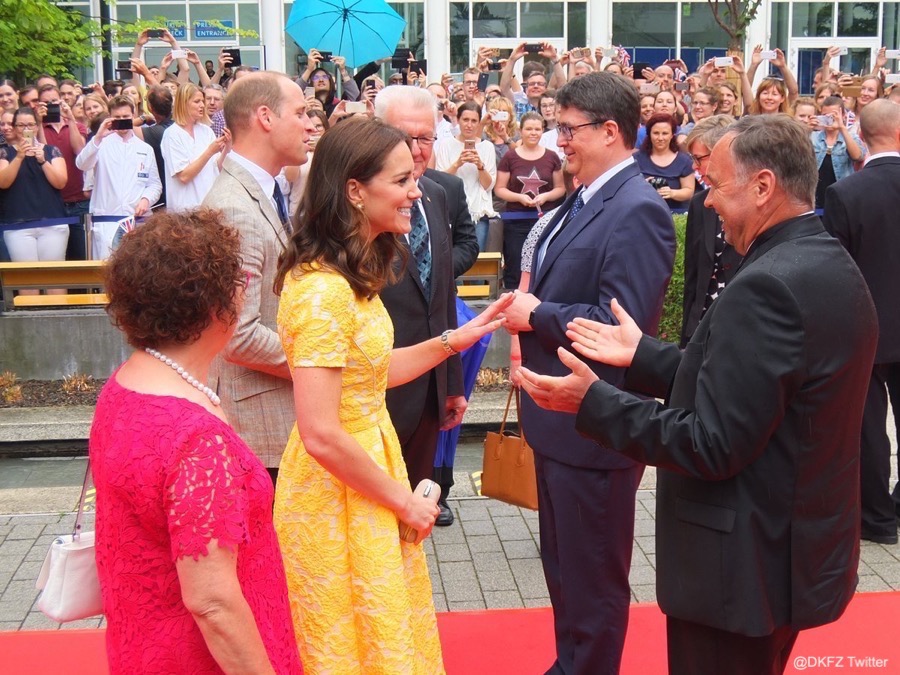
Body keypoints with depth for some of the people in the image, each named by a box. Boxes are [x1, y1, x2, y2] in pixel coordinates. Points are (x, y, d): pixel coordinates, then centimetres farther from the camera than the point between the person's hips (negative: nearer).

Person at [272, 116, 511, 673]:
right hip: (338, 493, -9)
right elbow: (321, 436, -27)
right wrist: (402, 501, -16)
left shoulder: (353, 272, 5)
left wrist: (452, 340, 4)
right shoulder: (322, 289, -25)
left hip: (372, 458, 9)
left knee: (388, 630, 23)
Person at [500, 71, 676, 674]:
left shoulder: (637, 210, -21)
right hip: (559, 418, 10)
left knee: (594, 580, 8)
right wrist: (527, 307, 0)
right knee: (562, 565, 25)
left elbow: (621, 326, -27)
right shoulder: (584, 200, 9)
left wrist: (536, 315, -18)